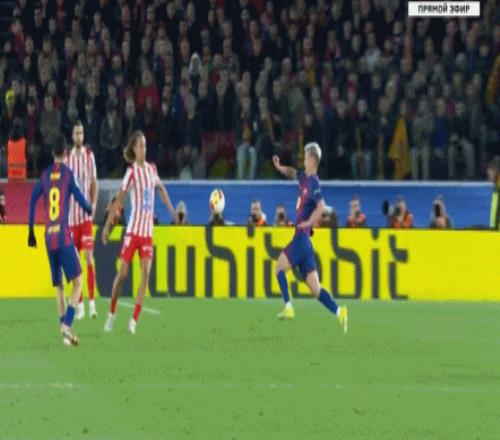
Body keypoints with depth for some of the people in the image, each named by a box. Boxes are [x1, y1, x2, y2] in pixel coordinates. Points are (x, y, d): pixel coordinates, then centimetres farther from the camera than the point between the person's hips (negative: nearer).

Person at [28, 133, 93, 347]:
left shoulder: (44, 176, 10)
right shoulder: (69, 175, -1)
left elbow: (32, 201, 8)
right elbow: (81, 201, -1)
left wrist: (31, 232, 14)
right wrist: (90, 209, 23)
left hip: (49, 237, 4)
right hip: (64, 236, -4)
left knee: (59, 287, 11)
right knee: (77, 281, -2)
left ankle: (65, 328, 5)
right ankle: (67, 324, -19)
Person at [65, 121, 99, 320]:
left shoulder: (89, 156, 2)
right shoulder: (67, 158, 6)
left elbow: (94, 184, 7)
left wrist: (93, 205, -6)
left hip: (86, 215, -2)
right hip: (71, 215, 2)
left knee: (89, 257, -11)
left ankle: (92, 302, -13)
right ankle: (80, 305, 9)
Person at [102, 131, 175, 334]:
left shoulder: (152, 169, 6)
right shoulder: (132, 172, -9)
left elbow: (161, 189, 25)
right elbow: (119, 199, -10)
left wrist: (172, 211, 21)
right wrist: (107, 225, -12)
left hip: (148, 231, 4)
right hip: (133, 229, -4)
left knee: (146, 272, -9)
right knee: (122, 273, -1)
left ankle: (134, 321, -8)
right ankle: (112, 314, 18)